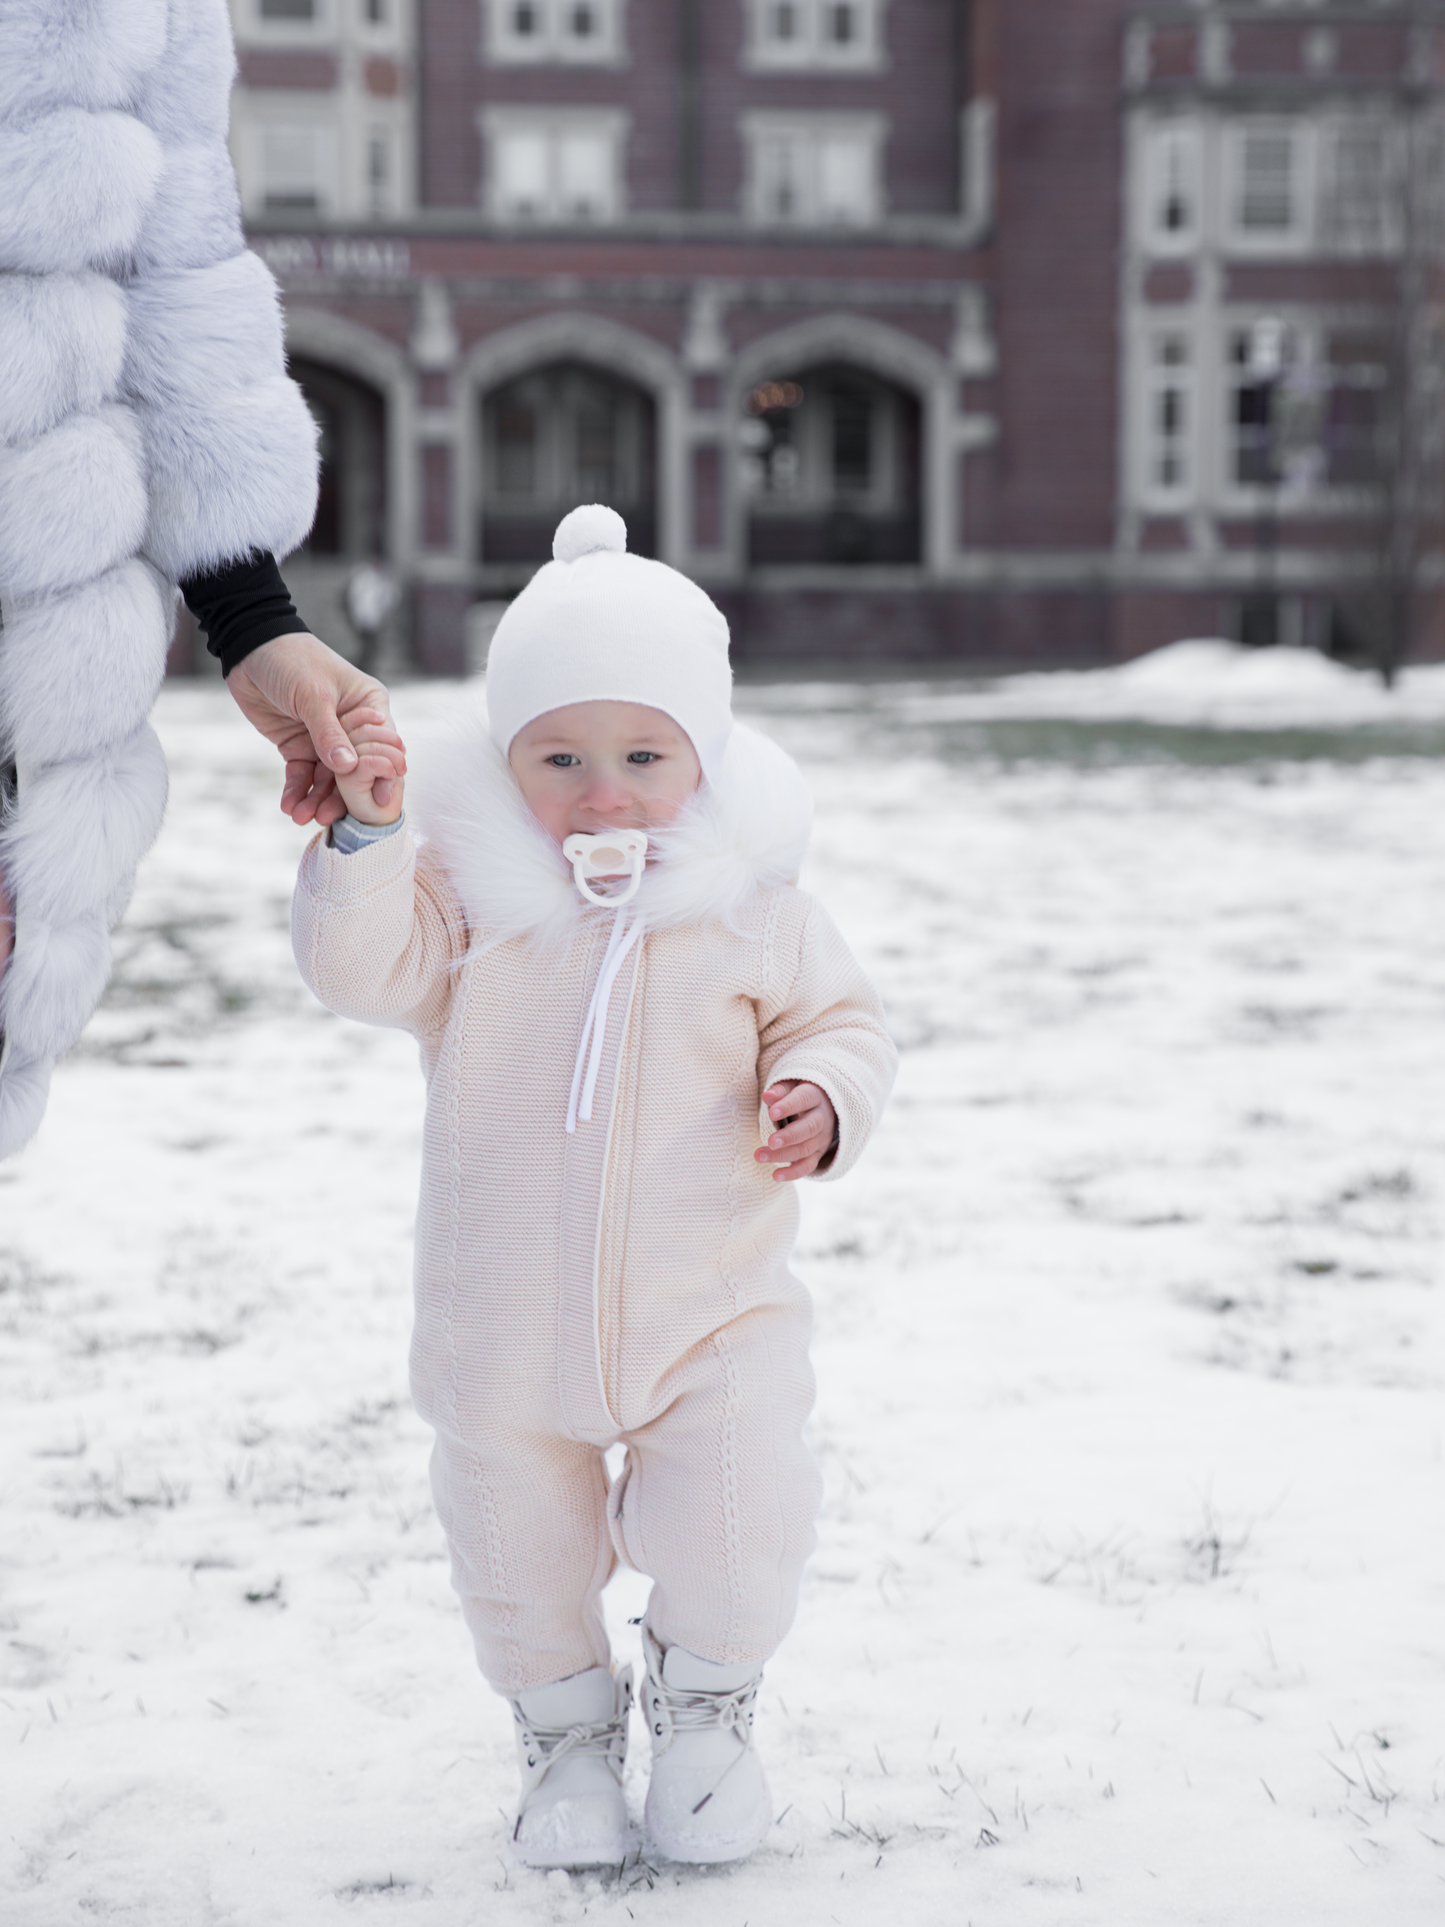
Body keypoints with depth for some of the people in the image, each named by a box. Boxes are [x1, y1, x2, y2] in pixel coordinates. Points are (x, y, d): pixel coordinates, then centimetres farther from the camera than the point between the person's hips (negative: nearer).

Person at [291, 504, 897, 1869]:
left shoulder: (750, 905, -4)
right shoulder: (465, 890, -6)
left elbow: (839, 1018, 5)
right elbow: (360, 969, -18)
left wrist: (824, 1096, -16)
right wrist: (363, 833, -31)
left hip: (711, 1308, -1)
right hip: (507, 1320, 1)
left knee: (738, 1526, -11)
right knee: (518, 1546, 12)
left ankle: (705, 1696, 21)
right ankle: (564, 1722, 40)